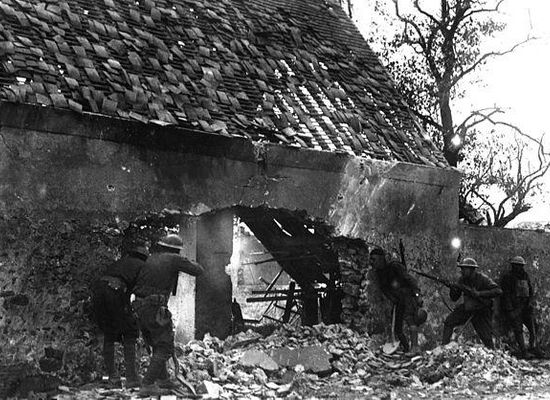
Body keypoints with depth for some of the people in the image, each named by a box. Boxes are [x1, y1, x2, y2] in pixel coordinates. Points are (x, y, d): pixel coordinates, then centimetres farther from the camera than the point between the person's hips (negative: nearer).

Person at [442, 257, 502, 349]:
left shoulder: (482, 279, -20)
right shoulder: (462, 280, -5)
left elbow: (498, 291, -29)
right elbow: (454, 298, -2)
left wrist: (479, 294, -34)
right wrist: (453, 289, -25)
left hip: (481, 311, -4)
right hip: (467, 308, 5)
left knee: (486, 337, -3)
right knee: (449, 322, -7)